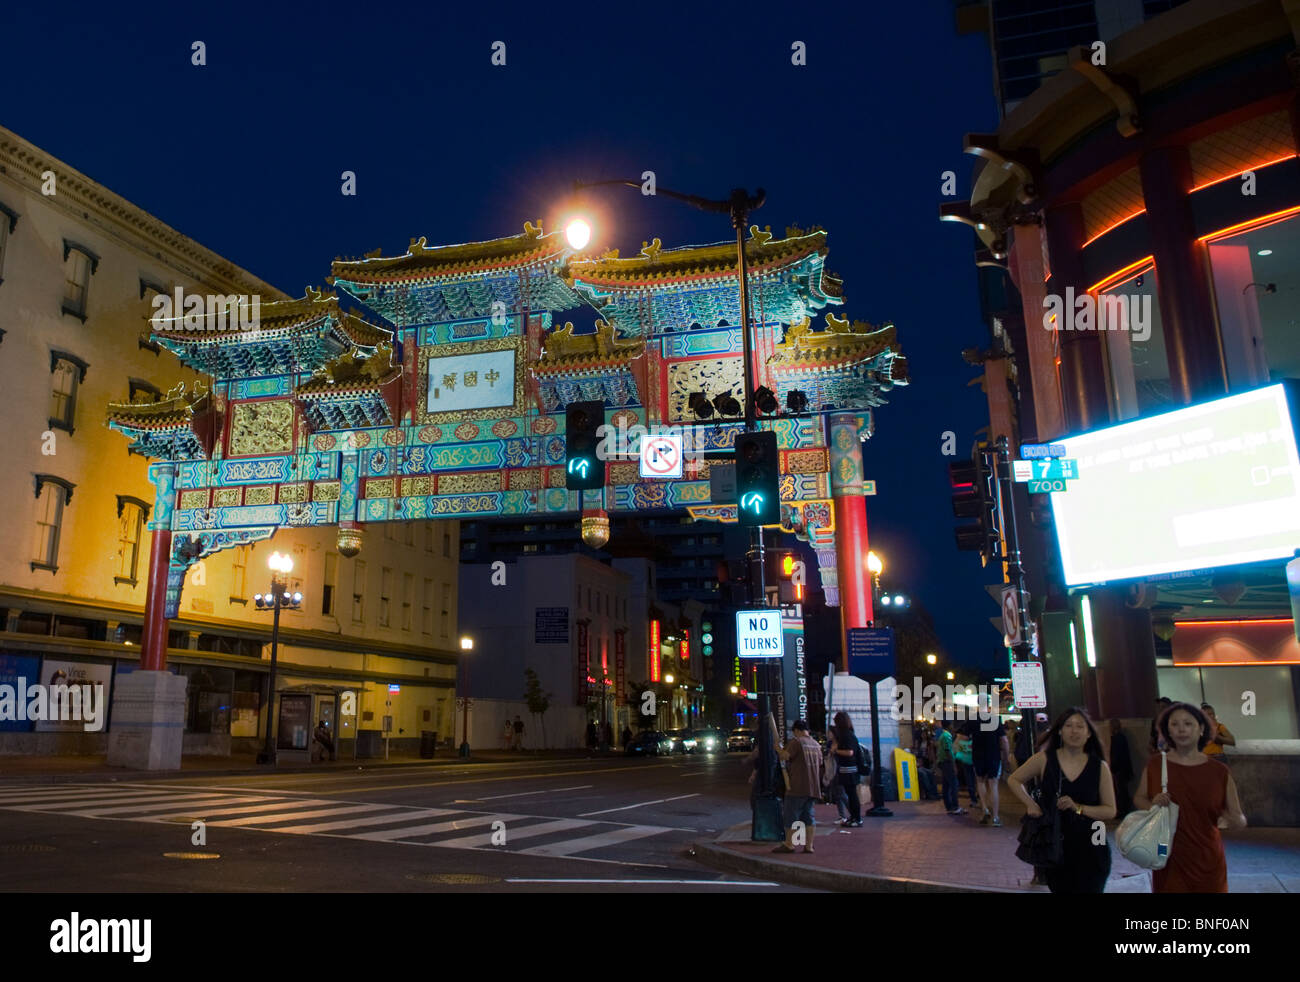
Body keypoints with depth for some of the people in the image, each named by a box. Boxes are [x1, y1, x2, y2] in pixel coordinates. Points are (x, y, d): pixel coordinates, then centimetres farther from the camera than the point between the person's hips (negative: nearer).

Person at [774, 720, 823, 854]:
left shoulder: (796, 742, -11)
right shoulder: (816, 744, 12)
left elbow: (784, 756, -16)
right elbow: (820, 763, 19)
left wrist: (779, 748, 3)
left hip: (797, 787, -7)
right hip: (812, 787, 7)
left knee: (790, 815, 1)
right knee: (808, 816, 9)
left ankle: (789, 844, 3)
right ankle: (809, 845, 8)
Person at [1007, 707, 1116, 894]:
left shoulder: (1100, 767, -1)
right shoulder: (1044, 759, -3)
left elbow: (1110, 810, -2)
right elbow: (1013, 780, 9)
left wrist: (1078, 808, -16)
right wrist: (1030, 803, -5)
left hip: (1090, 849, 0)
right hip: (1055, 847, 0)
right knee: (1059, 888, 12)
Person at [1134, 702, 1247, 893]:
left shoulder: (1219, 772, -2)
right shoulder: (1156, 764, -1)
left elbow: (1240, 820, 2)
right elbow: (1139, 798, 12)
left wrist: (1233, 820, -21)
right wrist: (1152, 805, -9)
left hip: (1207, 863, 0)